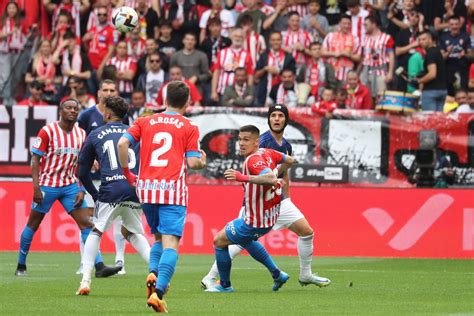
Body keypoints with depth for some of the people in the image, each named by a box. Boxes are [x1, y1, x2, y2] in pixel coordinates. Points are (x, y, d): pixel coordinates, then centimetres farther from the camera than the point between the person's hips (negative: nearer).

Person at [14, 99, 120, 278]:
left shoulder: (81, 134, 5)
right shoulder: (48, 131, -9)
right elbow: (35, 159, -9)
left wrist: (81, 190, 1)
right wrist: (36, 188, -15)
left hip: (70, 185, 4)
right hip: (47, 184, -4)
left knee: (85, 223, -5)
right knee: (33, 224, 5)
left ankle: (99, 267, -9)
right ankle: (21, 266, 19)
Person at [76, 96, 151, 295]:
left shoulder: (95, 135, 14)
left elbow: (83, 172, 17)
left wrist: (95, 195, 26)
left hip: (111, 190, -3)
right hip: (136, 189, 3)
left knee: (96, 232, 12)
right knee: (132, 233, 22)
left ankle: (85, 281, 0)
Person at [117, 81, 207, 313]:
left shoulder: (145, 122, 13)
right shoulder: (189, 128, 5)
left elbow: (123, 143, -1)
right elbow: (192, 163, 0)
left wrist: (127, 172, 10)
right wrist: (203, 162, 23)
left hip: (146, 188, 4)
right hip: (173, 189, -4)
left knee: (159, 237, 22)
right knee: (170, 243, -8)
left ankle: (153, 274, -4)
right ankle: (158, 292, -25)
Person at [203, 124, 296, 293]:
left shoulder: (253, 161, -27)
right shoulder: (266, 153, -1)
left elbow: (271, 178, -45)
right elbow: (289, 160, 14)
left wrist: (244, 177, -47)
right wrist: (277, 173, 28)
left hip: (255, 221, -10)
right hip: (270, 215, 10)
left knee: (219, 240, 4)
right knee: (245, 240, 35)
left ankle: (225, 285, 17)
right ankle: (277, 274, 35)